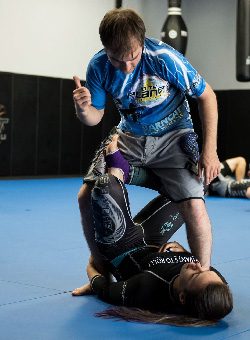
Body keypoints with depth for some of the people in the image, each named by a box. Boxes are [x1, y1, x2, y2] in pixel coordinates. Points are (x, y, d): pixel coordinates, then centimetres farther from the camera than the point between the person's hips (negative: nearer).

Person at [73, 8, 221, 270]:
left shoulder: (165, 59, -27)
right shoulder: (98, 67, -16)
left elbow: (206, 96, -13)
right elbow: (95, 117, -3)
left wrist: (209, 150, -16)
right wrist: (82, 110, -29)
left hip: (172, 137, -3)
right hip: (128, 137, 4)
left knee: (194, 207, -22)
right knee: (87, 196, -8)